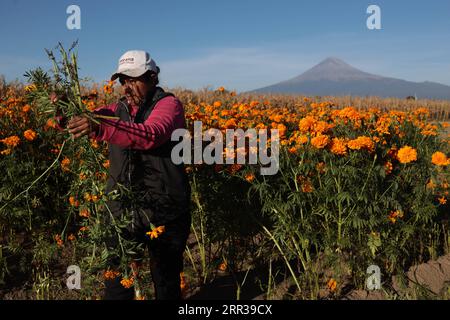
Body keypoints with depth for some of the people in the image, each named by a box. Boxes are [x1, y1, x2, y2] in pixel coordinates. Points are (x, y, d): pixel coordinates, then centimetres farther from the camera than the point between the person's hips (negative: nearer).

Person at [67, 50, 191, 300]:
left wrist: (101, 129, -41)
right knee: (116, 281, 12)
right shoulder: (119, 108, 11)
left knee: (166, 280, 12)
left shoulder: (169, 104, -8)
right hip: (122, 210, 5)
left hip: (163, 212, -4)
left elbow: (151, 135, -28)